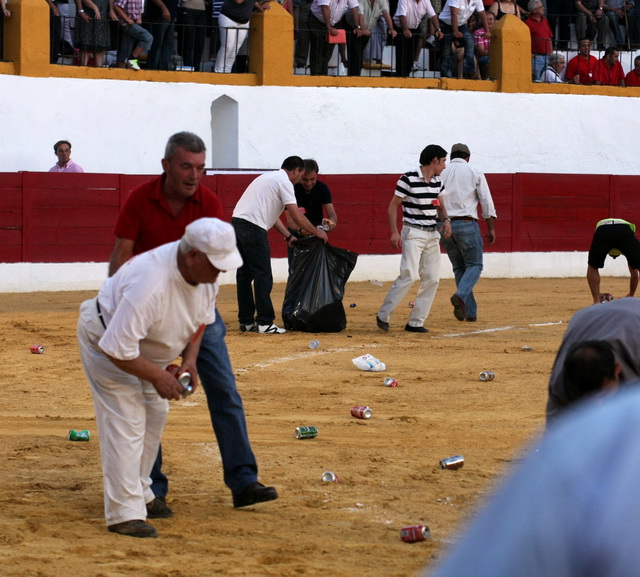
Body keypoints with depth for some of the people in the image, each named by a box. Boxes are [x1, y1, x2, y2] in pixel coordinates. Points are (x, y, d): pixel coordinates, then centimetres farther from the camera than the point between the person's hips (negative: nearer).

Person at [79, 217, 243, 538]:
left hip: (146, 347, 9)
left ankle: (139, 494, 28)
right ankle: (124, 513, -15)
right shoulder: (151, 284, -42)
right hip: (105, 339, -9)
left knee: (154, 414, 13)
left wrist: (189, 358, -8)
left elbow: (201, 317, 6)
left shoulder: (206, 273, -16)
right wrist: (157, 375, -27)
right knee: (125, 421, -15)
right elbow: (117, 348, -38)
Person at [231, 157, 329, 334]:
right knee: (263, 276, -5)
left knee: (244, 275, 13)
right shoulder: (284, 182, -3)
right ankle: (265, 322, -6)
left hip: (237, 222, 10)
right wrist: (316, 232, 4)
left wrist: (289, 236, 28)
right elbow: (296, 216, -8)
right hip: (253, 228, -10)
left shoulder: (270, 178, 26)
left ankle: (246, 321, 17)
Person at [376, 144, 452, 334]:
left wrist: (446, 220, -1)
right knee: (409, 275, -17)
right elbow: (393, 206, -8)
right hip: (413, 233, -7)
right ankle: (383, 316, -6)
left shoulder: (437, 182, 10)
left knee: (432, 279, 1)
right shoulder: (408, 179, -11)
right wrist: (394, 232, -16)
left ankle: (415, 322, 6)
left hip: (433, 234, 7)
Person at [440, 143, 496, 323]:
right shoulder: (474, 172, 3)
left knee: (459, 268, 12)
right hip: (466, 225, -4)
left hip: (444, 225, 4)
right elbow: (486, 201, 0)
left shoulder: (440, 173, 10)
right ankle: (460, 295, -24)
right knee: (474, 265, 4)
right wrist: (491, 228, 5)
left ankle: (470, 312, 7)